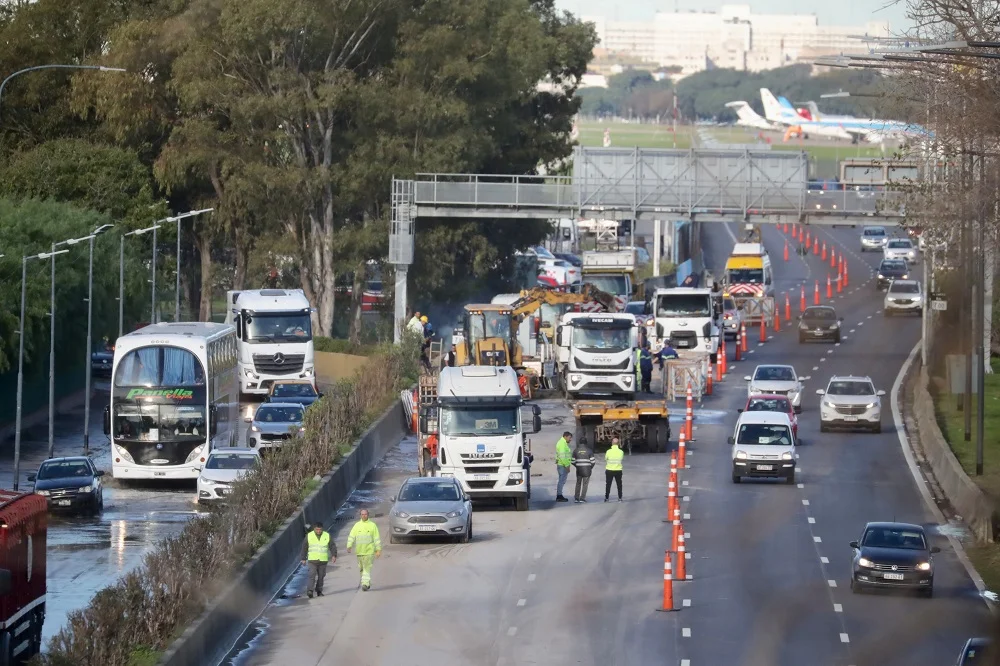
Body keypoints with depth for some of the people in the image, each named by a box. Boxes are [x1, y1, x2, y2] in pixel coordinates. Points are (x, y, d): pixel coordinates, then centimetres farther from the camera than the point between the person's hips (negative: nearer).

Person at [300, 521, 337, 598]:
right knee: (312, 575, -14)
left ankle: (319, 591, 17)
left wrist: (334, 555, -12)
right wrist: (303, 559, 8)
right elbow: (304, 548, 8)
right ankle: (310, 591, -22)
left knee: (321, 576, 5)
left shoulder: (327, 536, 3)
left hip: (323, 560, 2)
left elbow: (332, 546, 3)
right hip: (312, 560, -2)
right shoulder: (309, 536, 2)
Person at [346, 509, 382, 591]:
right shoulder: (357, 525, 6)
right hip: (359, 551, 3)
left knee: (367, 568, -11)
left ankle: (365, 584, -14)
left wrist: (378, 550, -1)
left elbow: (377, 538, 2)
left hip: (369, 551, -3)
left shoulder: (372, 525, 1)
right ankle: (367, 583, 26)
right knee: (361, 568, 11)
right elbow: (351, 537, 2)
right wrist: (349, 546, -13)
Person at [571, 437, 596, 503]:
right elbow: (593, 461, -6)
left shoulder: (576, 450, 1)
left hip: (579, 469, 2)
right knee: (585, 484, 3)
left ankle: (576, 498, 13)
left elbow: (573, 461, 2)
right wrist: (591, 467, 13)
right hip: (587, 469, -2)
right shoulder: (589, 450, -5)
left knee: (578, 483, 14)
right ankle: (582, 498, -1)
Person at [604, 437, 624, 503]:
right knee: (619, 485, 11)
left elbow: (605, 459, 0)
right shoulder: (621, 452, -8)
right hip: (618, 470, 1)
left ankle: (606, 498, 11)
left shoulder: (608, 451, -13)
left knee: (608, 485, 9)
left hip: (609, 470, -1)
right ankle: (620, 498, 11)